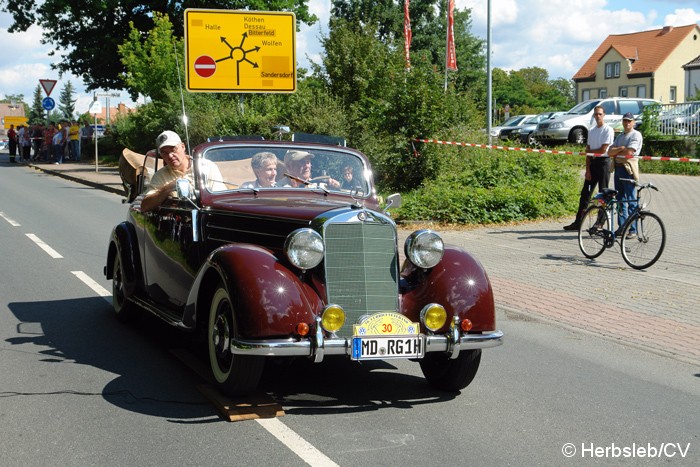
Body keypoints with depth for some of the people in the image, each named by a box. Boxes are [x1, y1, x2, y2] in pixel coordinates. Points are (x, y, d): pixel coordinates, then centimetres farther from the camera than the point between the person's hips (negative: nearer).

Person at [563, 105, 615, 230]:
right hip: (593, 163, 6)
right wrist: (587, 170, 3)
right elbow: (588, 151, 10)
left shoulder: (608, 130, -6)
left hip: (603, 162, -6)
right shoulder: (592, 131, 13)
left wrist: (589, 151, 3)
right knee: (585, 193, 4)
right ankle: (578, 222, 5)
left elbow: (603, 150, -12)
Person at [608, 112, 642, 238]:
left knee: (631, 200, -7)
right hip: (618, 167, 8)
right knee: (620, 199, 10)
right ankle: (622, 227, 17)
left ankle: (633, 230, -6)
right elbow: (610, 152, 9)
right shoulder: (620, 136, 20)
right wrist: (621, 148, -8)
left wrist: (616, 152, 0)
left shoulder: (636, 135, -3)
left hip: (629, 168, -8)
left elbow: (629, 151, -16)